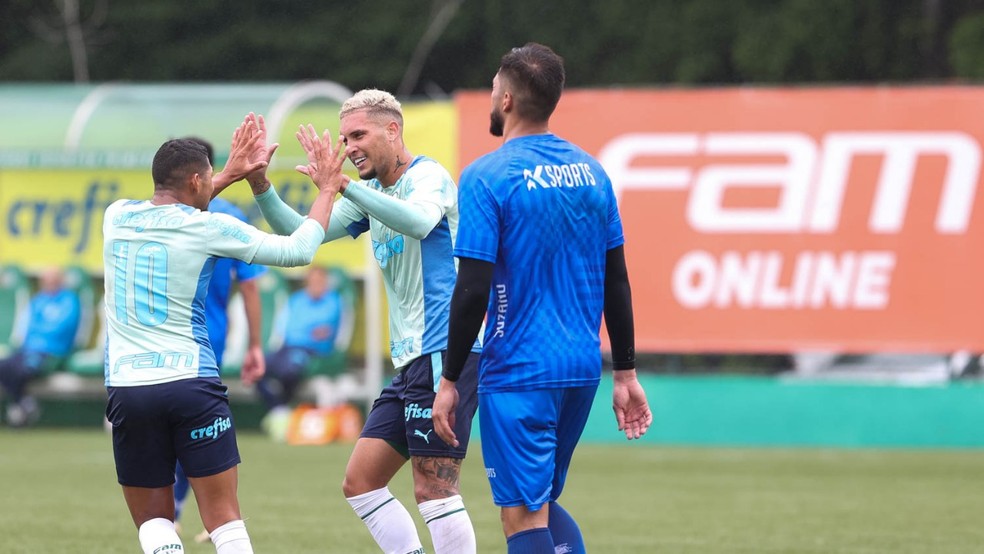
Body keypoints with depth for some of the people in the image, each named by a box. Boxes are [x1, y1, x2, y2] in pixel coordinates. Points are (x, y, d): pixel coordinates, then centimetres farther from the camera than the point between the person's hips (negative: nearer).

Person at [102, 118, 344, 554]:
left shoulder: (117, 218, 7)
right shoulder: (210, 228, -4)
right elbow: (297, 251, 4)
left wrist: (229, 174, 35)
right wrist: (327, 189, 18)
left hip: (127, 388, 3)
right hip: (192, 384, -3)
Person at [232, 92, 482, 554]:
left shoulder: (428, 176, -8)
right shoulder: (372, 194, 18)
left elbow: (418, 221, -31)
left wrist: (343, 185, -37)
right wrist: (260, 186, -2)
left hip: (445, 351, -10)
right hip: (411, 359, 10)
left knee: (433, 489, -13)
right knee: (360, 482, 7)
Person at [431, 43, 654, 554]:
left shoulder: (487, 176, -11)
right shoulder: (590, 171, 8)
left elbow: (473, 290, -14)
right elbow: (616, 282, 11)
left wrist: (449, 382, -7)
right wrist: (625, 373, 17)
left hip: (519, 373, -6)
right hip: (581, 369, 6)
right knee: (544, 503, 20)